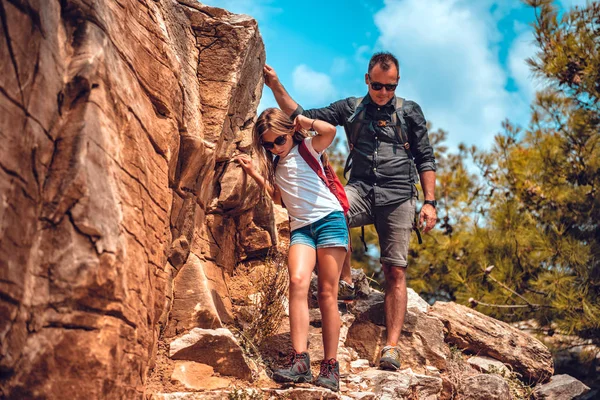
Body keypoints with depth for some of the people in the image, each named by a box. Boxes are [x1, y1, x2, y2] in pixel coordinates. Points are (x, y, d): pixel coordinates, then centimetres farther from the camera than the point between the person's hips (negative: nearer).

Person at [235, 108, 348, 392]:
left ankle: (330, 366, -5)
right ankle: (299, 361, -29)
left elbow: (329, 130, -14)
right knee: (298, 281, -21)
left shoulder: (308, 147, 4)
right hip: (300, 227, 4)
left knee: (327, 293, -7)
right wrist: (253, 173, 15)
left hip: (329, 219, -4)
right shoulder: (275, 164, 21)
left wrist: (304, 121, 1)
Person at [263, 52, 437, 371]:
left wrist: (429, 202, 1)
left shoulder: (409, 111, 11)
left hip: (398, 197, -1)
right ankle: (345, 281, -14)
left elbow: (425, 159, 10)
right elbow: (302, 117, 11)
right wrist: (276, 87, 0)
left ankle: (391, 347, -4)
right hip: (361, 190, 1)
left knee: (395, 272, -5)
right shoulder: (350, 109, 13)